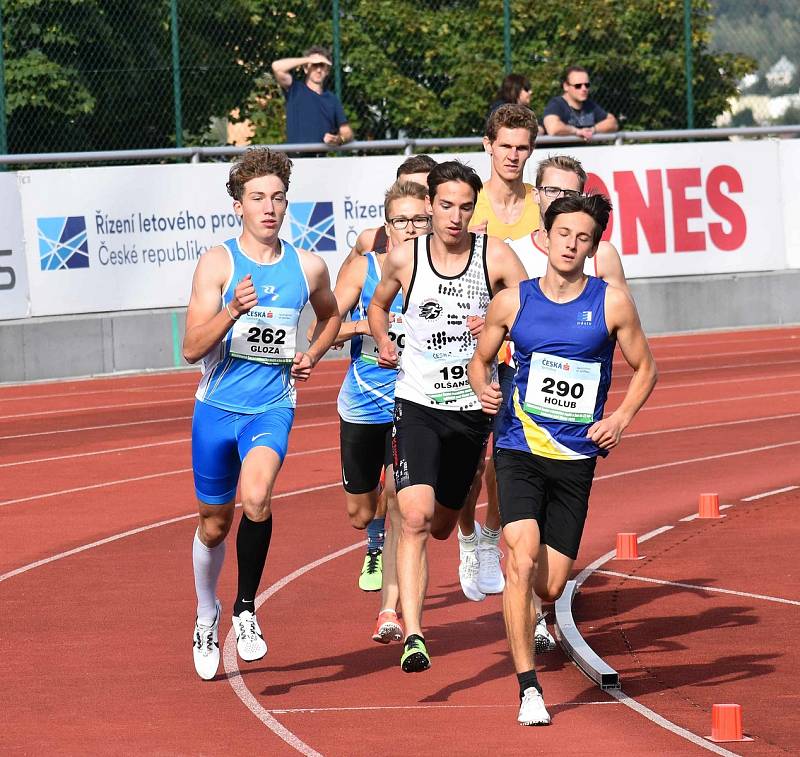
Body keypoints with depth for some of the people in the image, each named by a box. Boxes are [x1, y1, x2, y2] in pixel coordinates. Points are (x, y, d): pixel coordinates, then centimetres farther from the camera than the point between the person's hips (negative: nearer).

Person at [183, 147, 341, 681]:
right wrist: (233, 312, -29)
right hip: (217, 407, 0)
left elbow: (331, 315, 26)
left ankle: (246, 609, -11)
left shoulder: (309, 267, 2)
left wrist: (311, 357, 7)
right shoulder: (218, 263, -7)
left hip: (273, 406, 0)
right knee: (215, 522, 13)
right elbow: (192, 348, -12)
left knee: (256, 497, -28)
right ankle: (207, 614, 39)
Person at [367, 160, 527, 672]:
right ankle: (413, 635, -21)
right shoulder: (404, 258, -4)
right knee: (415, 519, -20)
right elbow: (378, 306, 17)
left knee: (441, 527, 15)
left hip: (472, 407, 1)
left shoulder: (496, 256, -6)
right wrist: (383, 339, -2)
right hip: (417, 404, -1)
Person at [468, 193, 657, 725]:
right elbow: (481, 360, 15)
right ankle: (528, 688, -14)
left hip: (576, 458, 1)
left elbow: (644, 368, 11)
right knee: (522, 560, -21)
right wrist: (485, 390, -7)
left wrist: (621, 418, -4)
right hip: (519, 451, -1)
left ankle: (535, 621, 41)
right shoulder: (512, 302, 1)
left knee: (551, 586, 1)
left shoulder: (612, 303, -1)